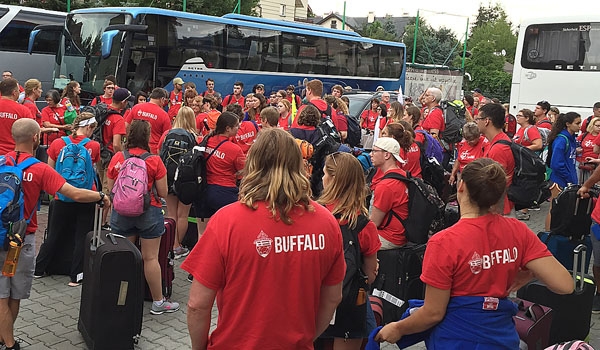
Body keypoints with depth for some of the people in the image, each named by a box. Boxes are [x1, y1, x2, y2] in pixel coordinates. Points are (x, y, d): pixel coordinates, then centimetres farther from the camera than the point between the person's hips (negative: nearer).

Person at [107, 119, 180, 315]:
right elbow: (163, 193, -7)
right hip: (149, 212, -3)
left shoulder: (117, 159, -3)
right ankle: (158, 302, 13)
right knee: (150, 258, 3)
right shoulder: (154, 161, -11)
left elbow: (110, 189, 5)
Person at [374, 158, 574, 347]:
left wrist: (397, 329, -1)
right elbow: (564, 285, -13)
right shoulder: (518, 231, -11)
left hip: (456, 342, -5)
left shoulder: (444, 243, -24)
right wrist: (530, 272, 6)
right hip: (503, 340, 5)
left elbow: (433, 313, -17)